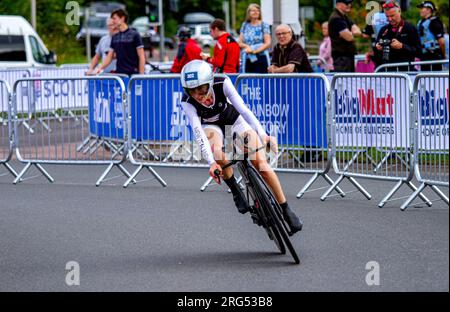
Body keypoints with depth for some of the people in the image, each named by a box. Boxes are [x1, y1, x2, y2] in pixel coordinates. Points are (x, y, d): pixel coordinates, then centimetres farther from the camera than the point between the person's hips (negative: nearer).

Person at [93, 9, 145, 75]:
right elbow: (109, 57, 14)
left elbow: (141, 57, -5)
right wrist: (100, 68, -2)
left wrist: (141, 75, -12)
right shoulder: (115, 37, 13)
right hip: (119, 74, 5)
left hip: (133, 74, -5)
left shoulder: (134, 35, -3)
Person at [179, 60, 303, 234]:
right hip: (211, 126, 0)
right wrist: (211, 162, -51)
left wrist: (262, 134, -50)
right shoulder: (187, 102, -31)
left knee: (260, 163, -17)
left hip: (233, 119, 0)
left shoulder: (222, 84, -32)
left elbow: (243, 109, -38)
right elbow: (198, 131, -39)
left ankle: (286, 210, -4)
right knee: (219, 156, -35)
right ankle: (235, 192, -8)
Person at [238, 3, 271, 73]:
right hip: (247, 59, 3)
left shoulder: (264, 25, 1)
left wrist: (254, 51, -15)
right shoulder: (245, 25, 13)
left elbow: (268, 43, -5)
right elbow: (240, 43, 11)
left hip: (261, 58, -3)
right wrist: (247, 46, -11)